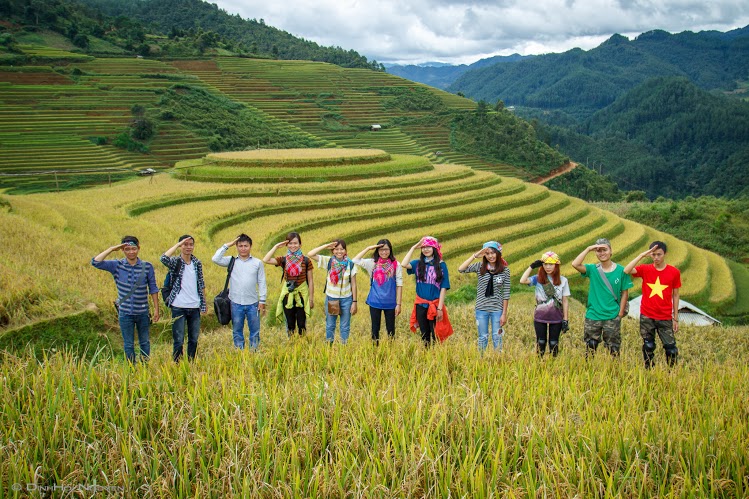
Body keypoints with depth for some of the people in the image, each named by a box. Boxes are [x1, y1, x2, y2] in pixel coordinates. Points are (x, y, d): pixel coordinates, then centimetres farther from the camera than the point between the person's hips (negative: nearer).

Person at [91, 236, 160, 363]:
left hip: (143, 312, 0)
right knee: (128, 344, 10)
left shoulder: (147, 267, -3)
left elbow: (153, 289, 3)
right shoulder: (117, 266, -3)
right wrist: (112, 249, -14)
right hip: (125, 313, 0)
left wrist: (156, 309, 2)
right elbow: (95, 262, -13)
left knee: (145, 342, 13)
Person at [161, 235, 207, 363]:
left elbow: (201, 285, 12)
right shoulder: (175, 262, -4)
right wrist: (178, 244, -21)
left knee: (194, 339, 13)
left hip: (195, 307, 4)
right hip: (179, 307, -4)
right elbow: (164, 258, -28)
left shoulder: (197, 263, 7)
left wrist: (203, 305, 9)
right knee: (178, 341, 0)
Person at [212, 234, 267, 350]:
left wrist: (262, 301, 1)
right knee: (237, 332, 9)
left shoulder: (257, 263, 4)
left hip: (253, 303, 0)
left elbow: (262, 283, 5)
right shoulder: (231, 261, 4)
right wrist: (227, 245, -6)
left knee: (255, 332, 6)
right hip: (236, 303, 0)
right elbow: (216, 259, -10)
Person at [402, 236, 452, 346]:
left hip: (435, 305, -3)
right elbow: (404, 264, -18)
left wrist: (440, 308, -11)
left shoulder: (441, 265, -4)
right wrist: (413, 248, -12)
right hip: (421, 305, 3)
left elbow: (443, 288, -5)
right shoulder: (418, 264, 3)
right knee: (424, 335, 13)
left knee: (436, 335, 0)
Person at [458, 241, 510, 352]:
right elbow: (461, 269, -15)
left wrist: (504, 313, -5)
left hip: (497, 309, -1)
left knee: (497, 338, 7)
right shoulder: (480, 267, -3)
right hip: (481, 309, 1)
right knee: (483, 338, 13)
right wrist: (475, 256, -18)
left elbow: (506, 293, -3)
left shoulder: (505, 270, -5)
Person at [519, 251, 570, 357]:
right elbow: (522, 281, -20)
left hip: (556, 318, 0)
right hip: (540, 317, 0)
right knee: (541, 343, 8)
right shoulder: (538, 279, -3)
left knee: (553, 343, 8)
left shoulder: (562, 280, -2)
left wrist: (565, 319, -3)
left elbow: (565, 301, 0)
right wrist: (532, 267, -15)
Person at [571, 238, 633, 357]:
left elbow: (625, 293, 0)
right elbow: (575, 264, -18)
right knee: (590, 347, 10)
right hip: (593, 316, 1)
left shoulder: (621, 270, -4)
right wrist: (588, 249, -17)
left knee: (613, 349, 7)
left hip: (613, 317, -1)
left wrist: (621, 313, -4)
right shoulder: (592, 269, -2)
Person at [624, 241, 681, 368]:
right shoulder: (645, 269, -2)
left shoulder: (674, 272, -2)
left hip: (665, 318, 0)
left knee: (671, 348, -2)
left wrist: (676, 319, 4)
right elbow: (626, 271, -20)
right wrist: (642, 255, -21)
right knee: (648, 347, 9)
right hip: (646, 317, 1)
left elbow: (675, 296, 4)